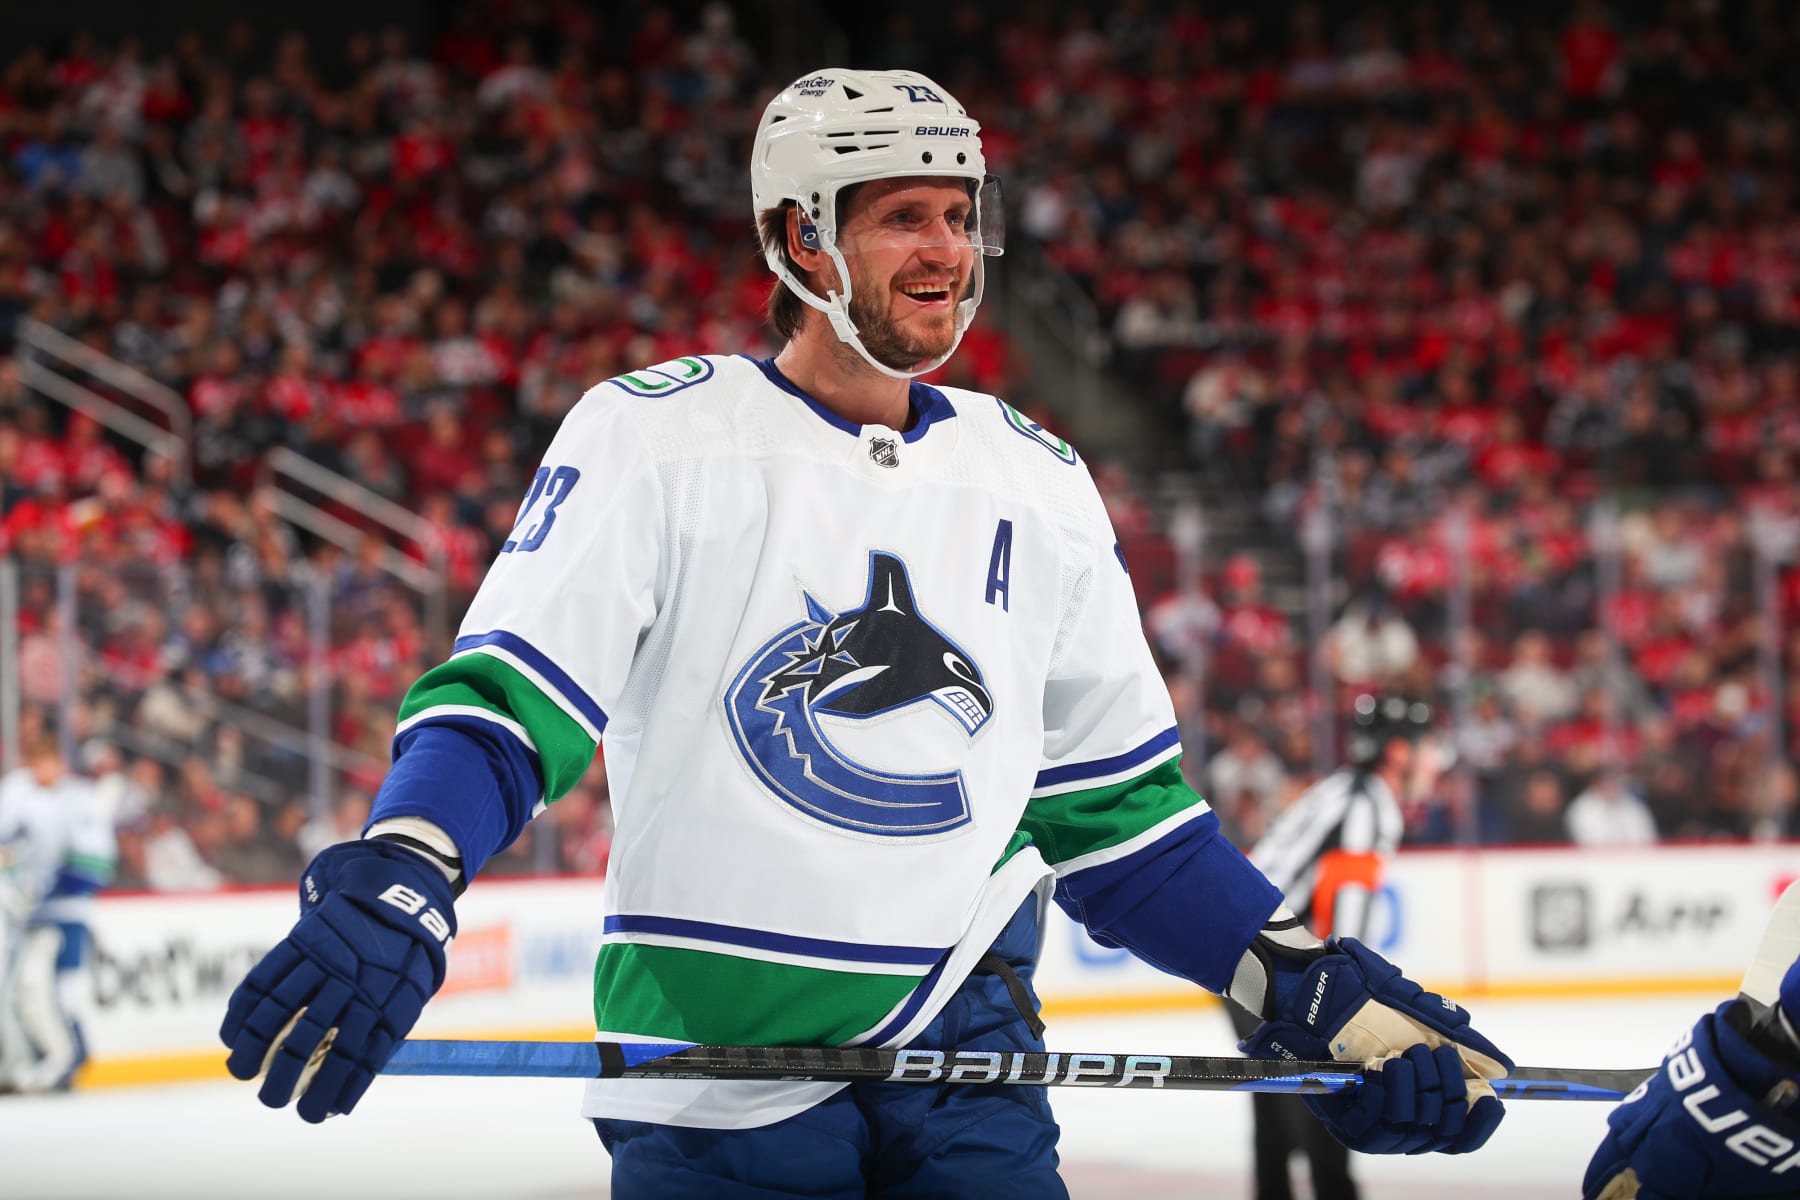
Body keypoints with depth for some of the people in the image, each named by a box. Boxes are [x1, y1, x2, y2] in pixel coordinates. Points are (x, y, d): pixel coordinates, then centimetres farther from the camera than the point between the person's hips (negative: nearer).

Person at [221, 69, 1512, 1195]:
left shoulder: (1037, 484, 11)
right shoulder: (654, 436, -3)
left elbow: (1118, 812, 15)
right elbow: (507, 704, -9)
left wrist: (1326, 996, 7)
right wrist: (390, 893, -28)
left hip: (964, 1058, 3)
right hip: (715, 1095, -3)